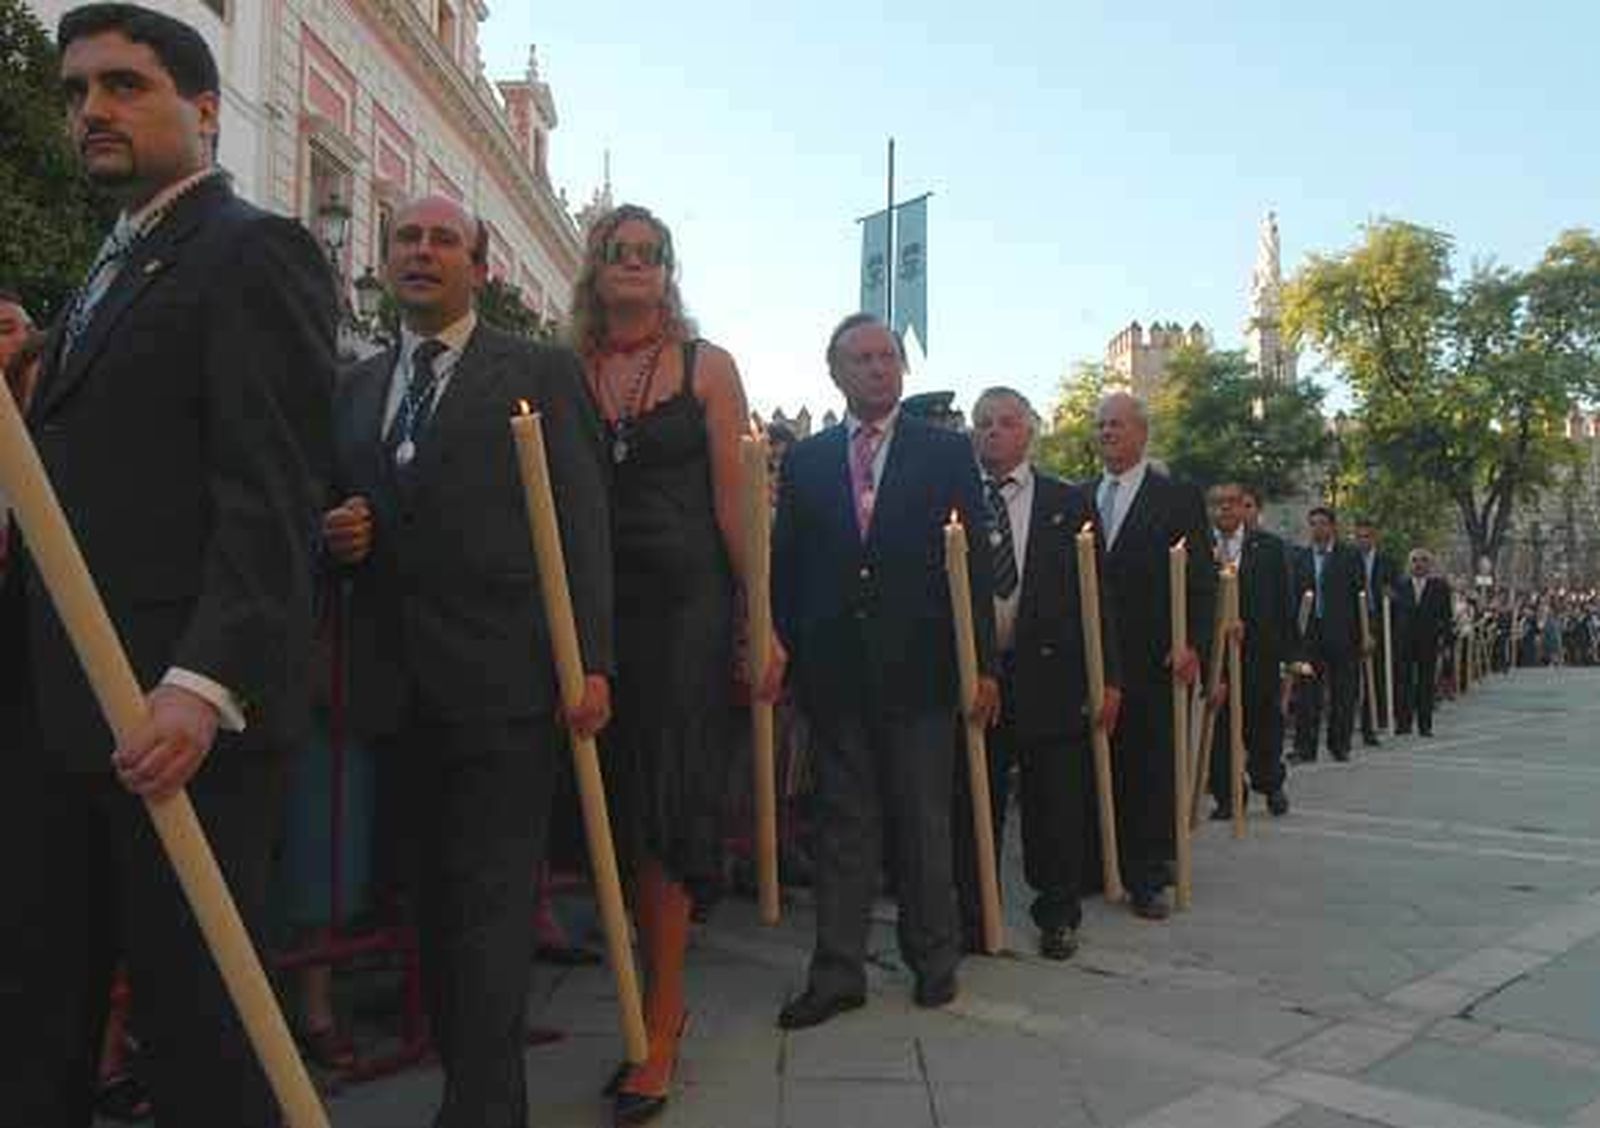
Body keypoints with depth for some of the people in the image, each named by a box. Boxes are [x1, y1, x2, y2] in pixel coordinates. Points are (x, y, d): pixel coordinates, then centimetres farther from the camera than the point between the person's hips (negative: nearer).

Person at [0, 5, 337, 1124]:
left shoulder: (257, 252, -5)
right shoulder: (112, 269, 23)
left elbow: (272, 499, -16)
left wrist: (206, 683, -26)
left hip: (179, 706, -8)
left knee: (194, 1011, 3)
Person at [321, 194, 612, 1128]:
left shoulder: (543, 372, 2)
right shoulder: (357, 386, 17)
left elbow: (583, 521, -4)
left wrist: (591, 661, -12)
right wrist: (336, 533, -1)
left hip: (504, 675, -5)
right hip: (396, 685, 6)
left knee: (491, 902, -3)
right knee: (434, 896, 13)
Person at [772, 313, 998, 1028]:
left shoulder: (947, 452, 5)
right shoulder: (805, 460, 10)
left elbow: (972, 561, 0)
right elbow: (786, 565, 8)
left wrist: (982, 663, -6)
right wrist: (781, 652, -2)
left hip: (916, 667, -1)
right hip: (833, 669, 2)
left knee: (923, 822, 10)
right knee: (843, 822, 8)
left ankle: (934, 960, 25)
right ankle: (838, 974, 16)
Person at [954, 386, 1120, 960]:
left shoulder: (1069, 503, 6)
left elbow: (1096, 595, 3)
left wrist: (1108, 676, -2)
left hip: (1049, 675, 0)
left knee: (1054, 807, 9)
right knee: (971, 805, 7)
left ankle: (1058, 915, 26)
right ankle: (970, 917, 21)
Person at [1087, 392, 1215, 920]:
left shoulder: (1179, 497, 2)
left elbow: (1202, 579, -2)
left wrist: (1192, 641, -15)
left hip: (1152, 659, -3)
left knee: (1151, 770, 1)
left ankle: (1147, 878, 9)